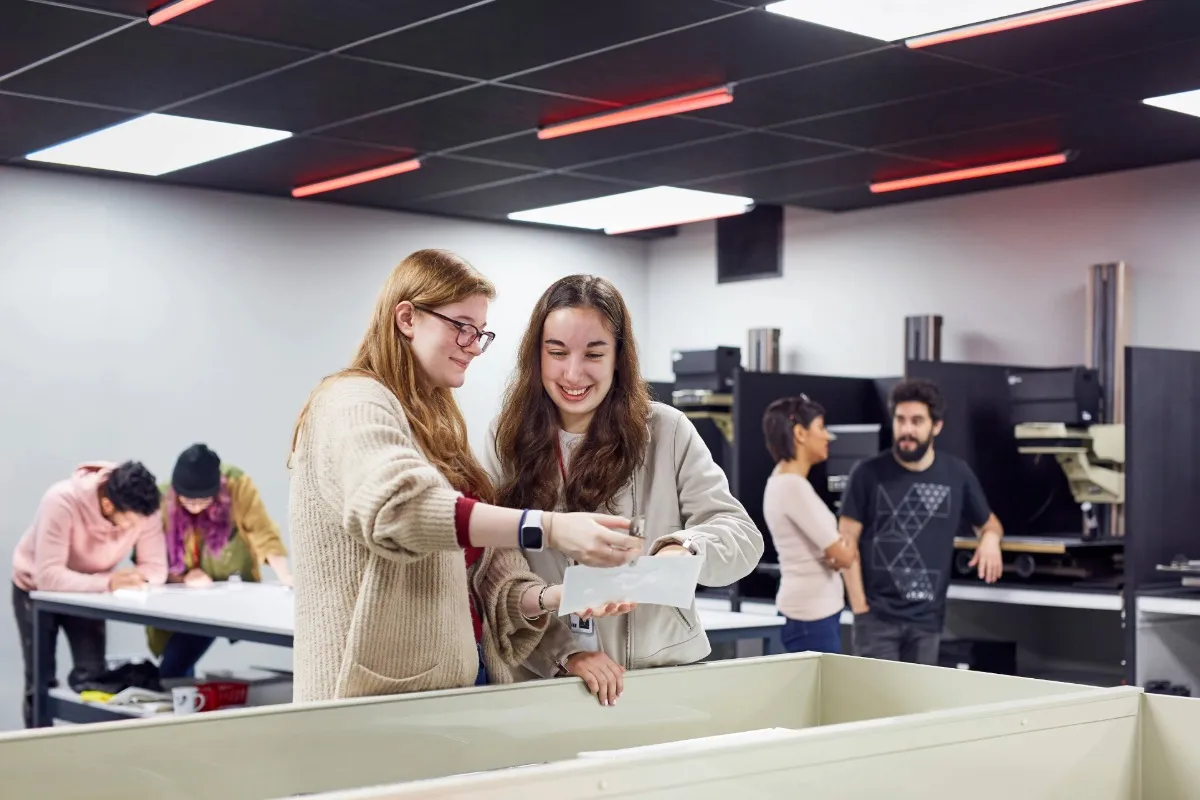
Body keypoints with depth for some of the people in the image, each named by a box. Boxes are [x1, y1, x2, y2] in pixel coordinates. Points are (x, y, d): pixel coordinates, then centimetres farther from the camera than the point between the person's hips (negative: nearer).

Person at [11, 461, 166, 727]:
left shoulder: (143, 509, -27)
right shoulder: (62, 502, -39)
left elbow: (156, 568, -20)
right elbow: (48, 576, -41)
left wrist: (135, 576, -41)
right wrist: (107, 582, -51)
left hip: (88, 592, 3)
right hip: (36, 589, -3)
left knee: (91, 675, -8)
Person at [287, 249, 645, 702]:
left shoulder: (434, 424, 17)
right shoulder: (355, 404, -9)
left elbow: (481, 578, 11)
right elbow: (396, 505, -31)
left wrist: (552, 598, -7)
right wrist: (548, 529, -36)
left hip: (460, 679, 8)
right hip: (385, 694, -8)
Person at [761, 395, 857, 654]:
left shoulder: (784, 480, 10)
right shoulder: (793, 486, -19)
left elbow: (834, 550, 16)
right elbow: (843, 556, -18)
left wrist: (842, 546, -6)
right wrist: (846, 547, 4)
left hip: (818, 609, 9)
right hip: (812, 616, -9)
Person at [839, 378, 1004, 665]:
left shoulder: (957, 474, 4)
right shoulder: (869, 474, -4)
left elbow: (989, 522, 20)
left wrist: (990, 538, -5)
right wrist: (859, 606, -9)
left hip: (927, 618, 3)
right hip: (877, 616, -3)